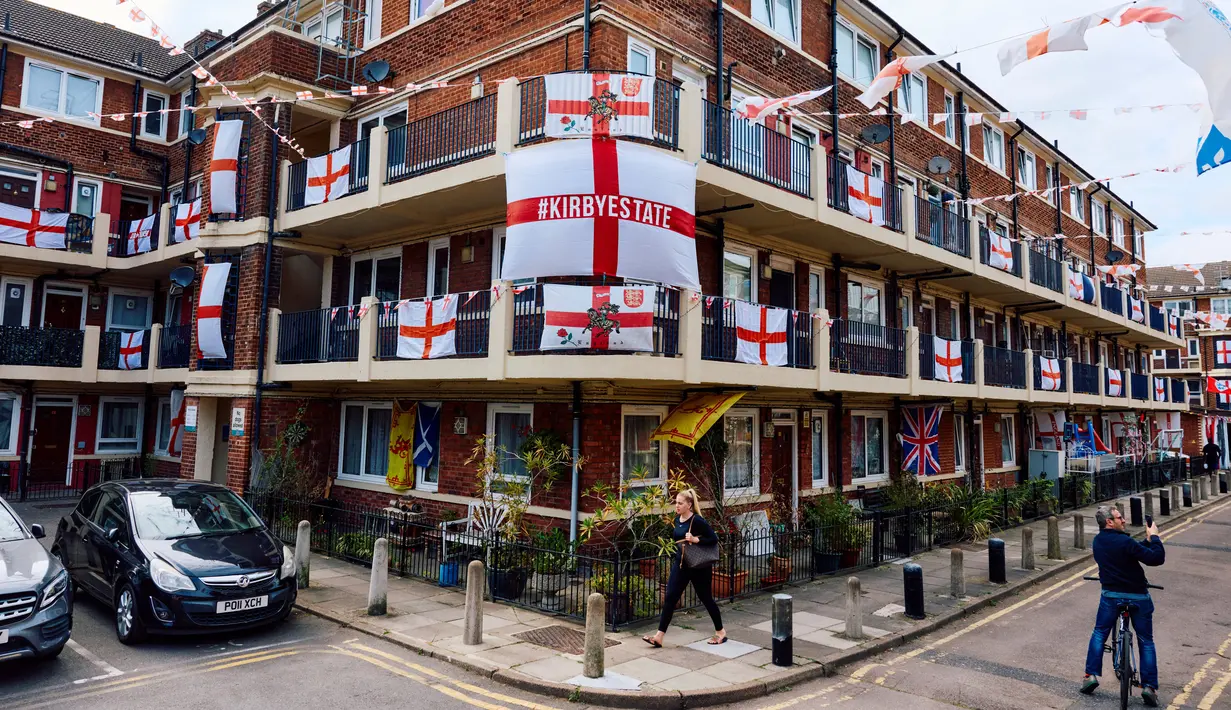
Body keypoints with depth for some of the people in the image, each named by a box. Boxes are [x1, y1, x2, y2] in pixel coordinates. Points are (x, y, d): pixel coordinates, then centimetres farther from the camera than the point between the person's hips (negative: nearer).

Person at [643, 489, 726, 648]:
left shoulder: (697, 521, -17)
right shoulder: (677, 519, 5)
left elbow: (714, 539, -17)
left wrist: (695, 540, -27)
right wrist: (675, 557, 10)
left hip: (698, 566, -6)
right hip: (680, 564, 6)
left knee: (705, 598, 9)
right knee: (670, 598, -1)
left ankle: (720, 631, 29)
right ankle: (659, 637, -1)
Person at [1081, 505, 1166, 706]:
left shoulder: (1098, 541, 2)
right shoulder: (1124, 541, -20)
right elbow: (1156, 558, -18)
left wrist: (1147, 540, 5)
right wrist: (1154, 537, -6)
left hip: (1111, 596, 4)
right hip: (1138, 597, -4)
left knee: (1099, 634, 18)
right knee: (1146, 641, 12)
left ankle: (1091, 675, 11)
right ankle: (1149, 686, 10)